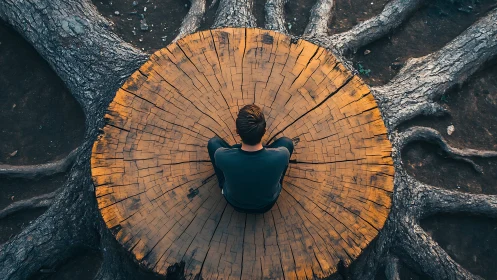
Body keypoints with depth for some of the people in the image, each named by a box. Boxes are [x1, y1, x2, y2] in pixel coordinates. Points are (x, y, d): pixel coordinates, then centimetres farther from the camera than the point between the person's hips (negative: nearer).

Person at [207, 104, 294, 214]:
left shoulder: (222, 156, -36)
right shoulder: (281, 155, -36)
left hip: (234, 203, 0)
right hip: (267, 204, 1)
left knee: (213, 142, 8)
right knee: (287, 142, 10)